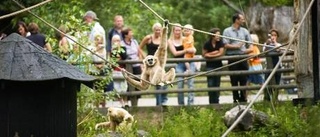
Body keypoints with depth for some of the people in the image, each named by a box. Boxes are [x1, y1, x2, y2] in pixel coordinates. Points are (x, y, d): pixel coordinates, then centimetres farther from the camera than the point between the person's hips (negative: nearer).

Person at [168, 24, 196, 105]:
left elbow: (194, 49, 8)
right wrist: (186, 51, -13)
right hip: (179, 64, 0)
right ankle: (181, 104, 6)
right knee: (180, 85, -3)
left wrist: (192, 50, -17)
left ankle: (191, 103, -8)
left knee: (191, 82, -8)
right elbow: (175, 53, -4)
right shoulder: (170, 41, 6)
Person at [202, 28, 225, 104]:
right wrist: (215, 52, -11)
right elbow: (204, 55, -3)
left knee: (217, 84, 4)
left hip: (218, 65, 2)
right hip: (210, 66, -2)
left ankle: (216, 102, 10)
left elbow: (221, 53, -11)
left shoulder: (220, 43, -5)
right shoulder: (207, 44, -9)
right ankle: (211, 102, 0)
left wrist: (210, 55, -14)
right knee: (210, 84, -6)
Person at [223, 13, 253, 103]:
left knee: (243, 79, 2)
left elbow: (250, 43, 14)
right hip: (232, 57, -3)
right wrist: (236, 46, -14)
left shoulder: (244, 31, 13)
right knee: (234, 80, 1)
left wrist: (249, 49, -8)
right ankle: (236, 99, 7)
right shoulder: (227, 31, 1)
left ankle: (243, 99, 10)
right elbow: (226, 45, -6)